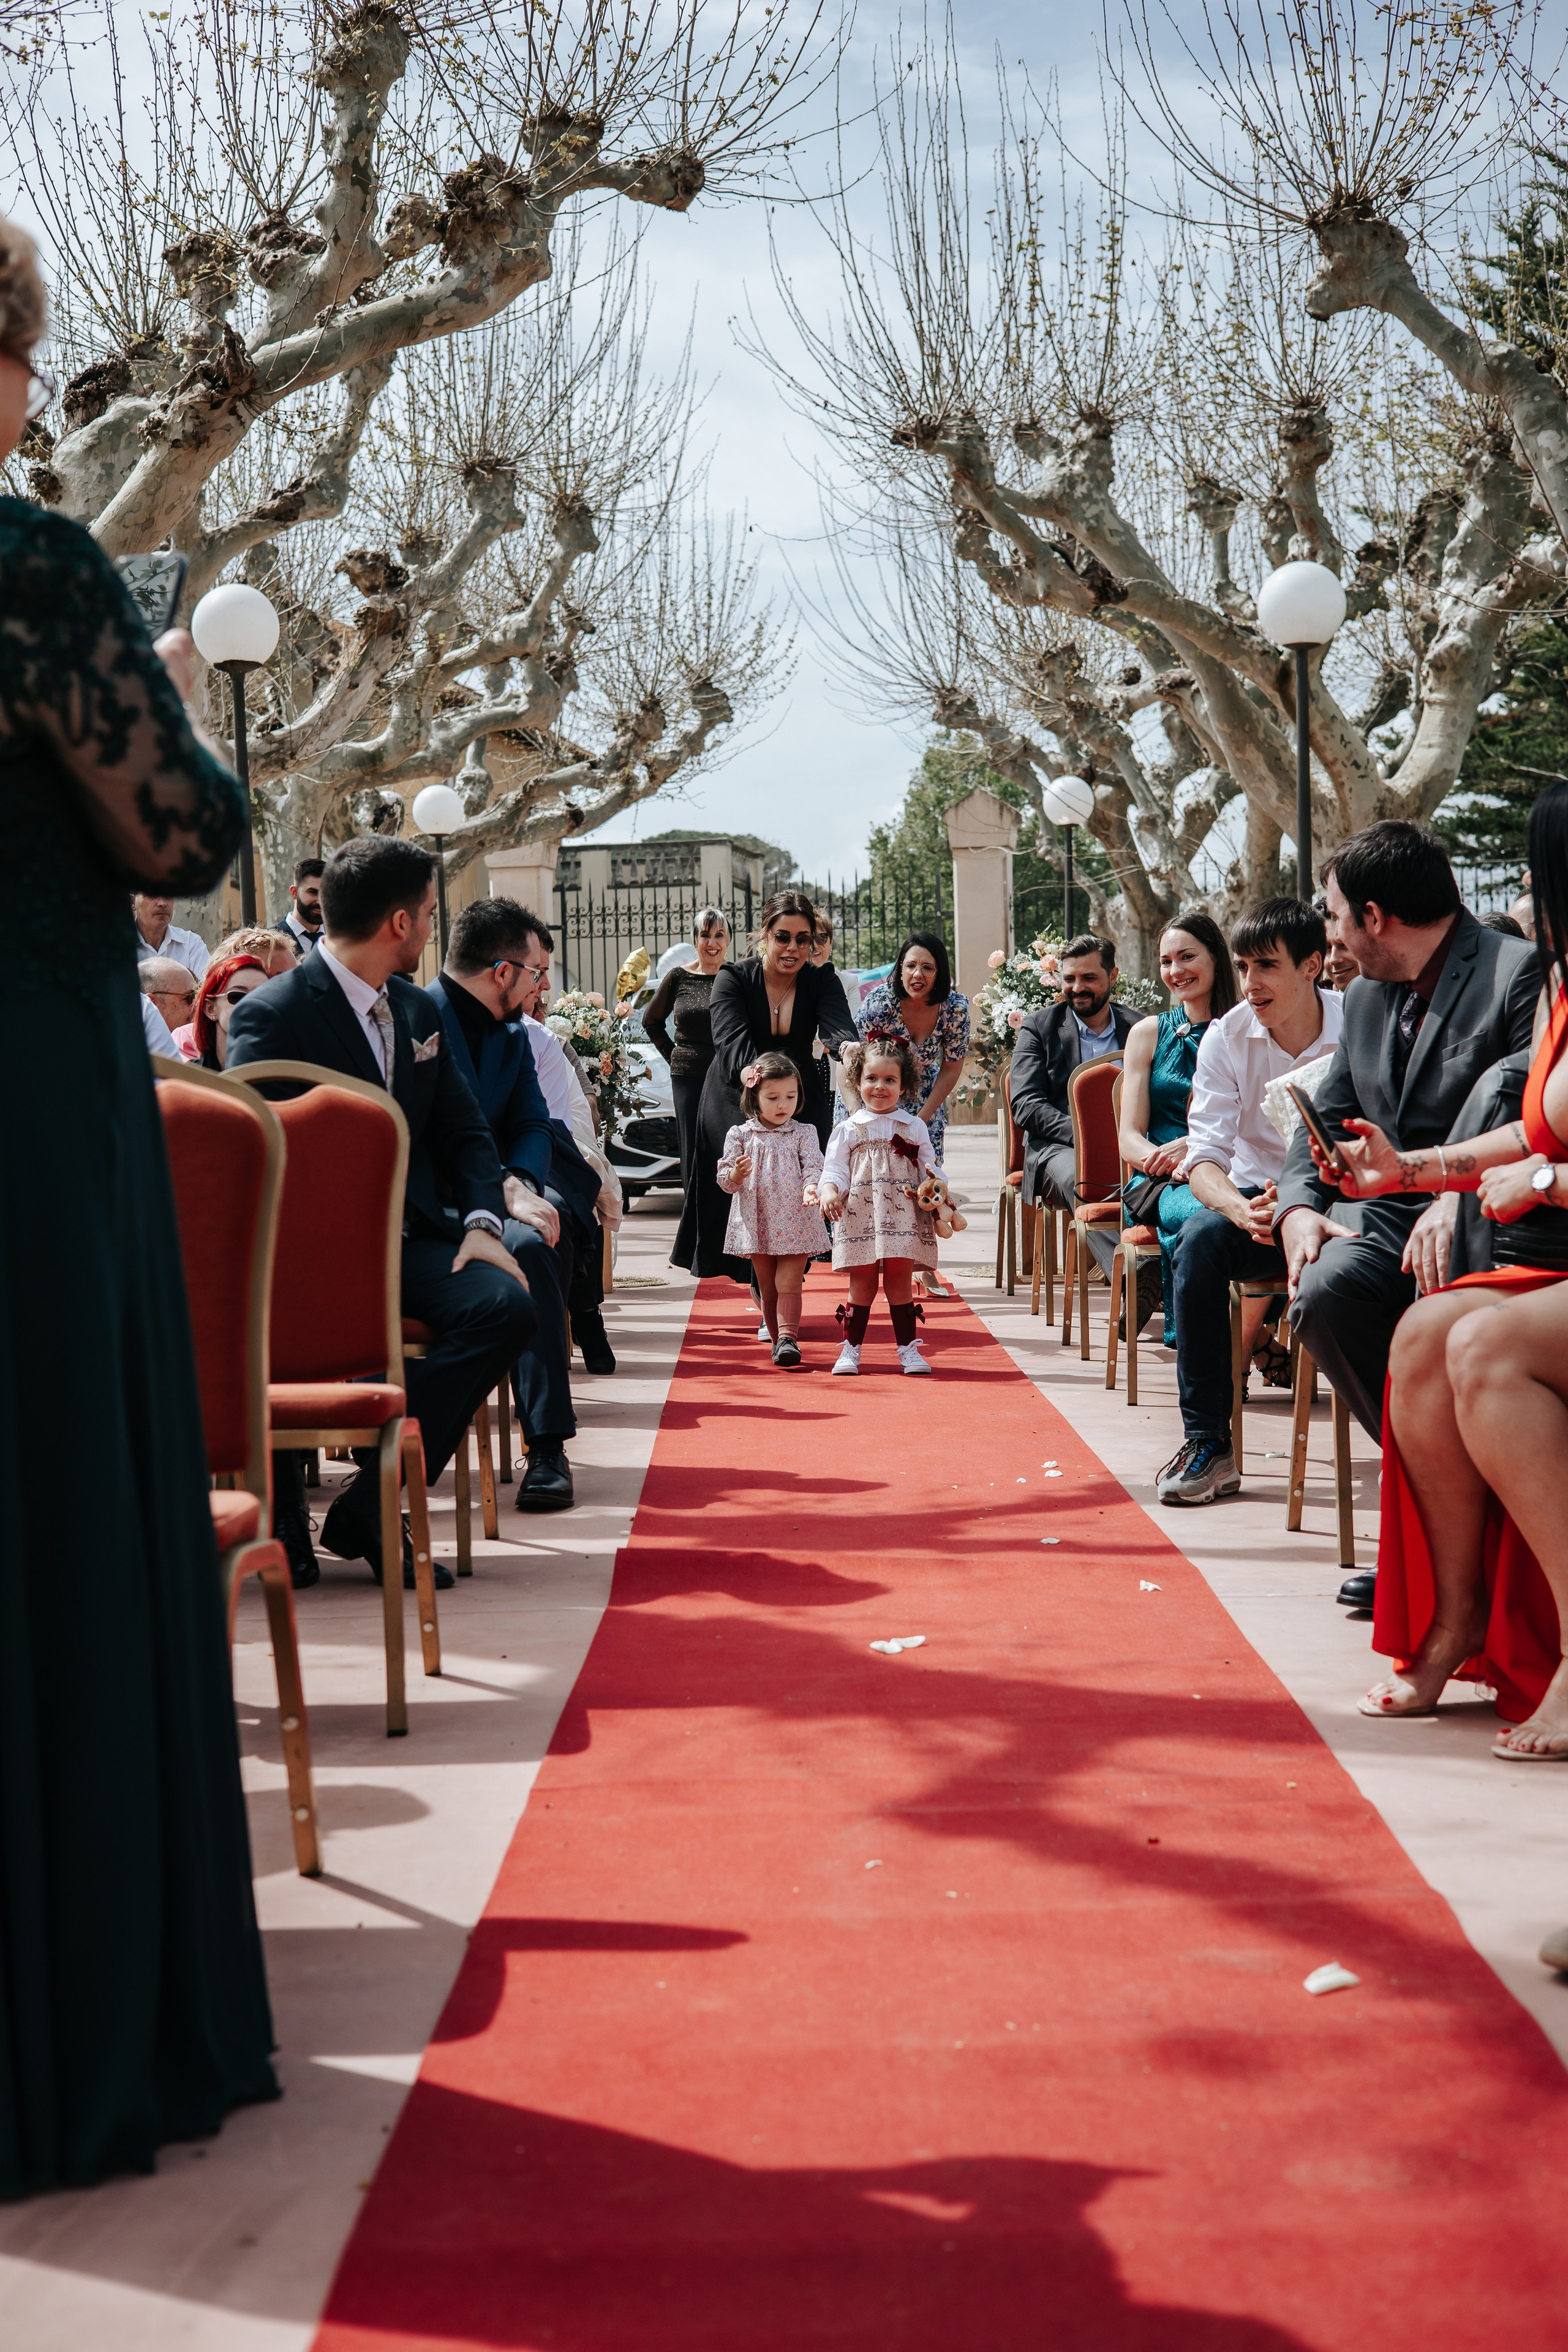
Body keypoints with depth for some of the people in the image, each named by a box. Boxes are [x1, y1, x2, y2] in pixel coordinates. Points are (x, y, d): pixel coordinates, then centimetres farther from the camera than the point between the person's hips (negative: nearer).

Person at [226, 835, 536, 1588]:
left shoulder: (417, 1010, 16)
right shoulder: (271, 1016, -8)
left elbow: (464, 1130, 18)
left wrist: (483, 1222, -2)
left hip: (409, 1237, 6)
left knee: (505, 1304, -24)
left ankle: (371, 1502, -19)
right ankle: (281, 1524, -10)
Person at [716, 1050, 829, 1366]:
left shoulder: (804, 1133, 1)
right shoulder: (740, 1135, 1)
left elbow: (814, 1167, -8)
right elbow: (725, 1181, 1)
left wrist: (812, 1186, -30)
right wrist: (736, 1174, -22)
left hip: (796, 1224, -2)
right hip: (757, 1223, 2)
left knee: (789, 1284, -10)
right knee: (767, 1288, 9)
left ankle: (788, 1338, -14)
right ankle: (778, 1339, 19)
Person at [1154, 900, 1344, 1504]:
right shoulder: (1227, 1037, -4)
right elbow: (1205, 1160, -10)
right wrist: (1244, 1212, -33)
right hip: (1256, 1196, 2)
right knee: (1200, 1239, -31)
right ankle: (1207, 1442, -26)